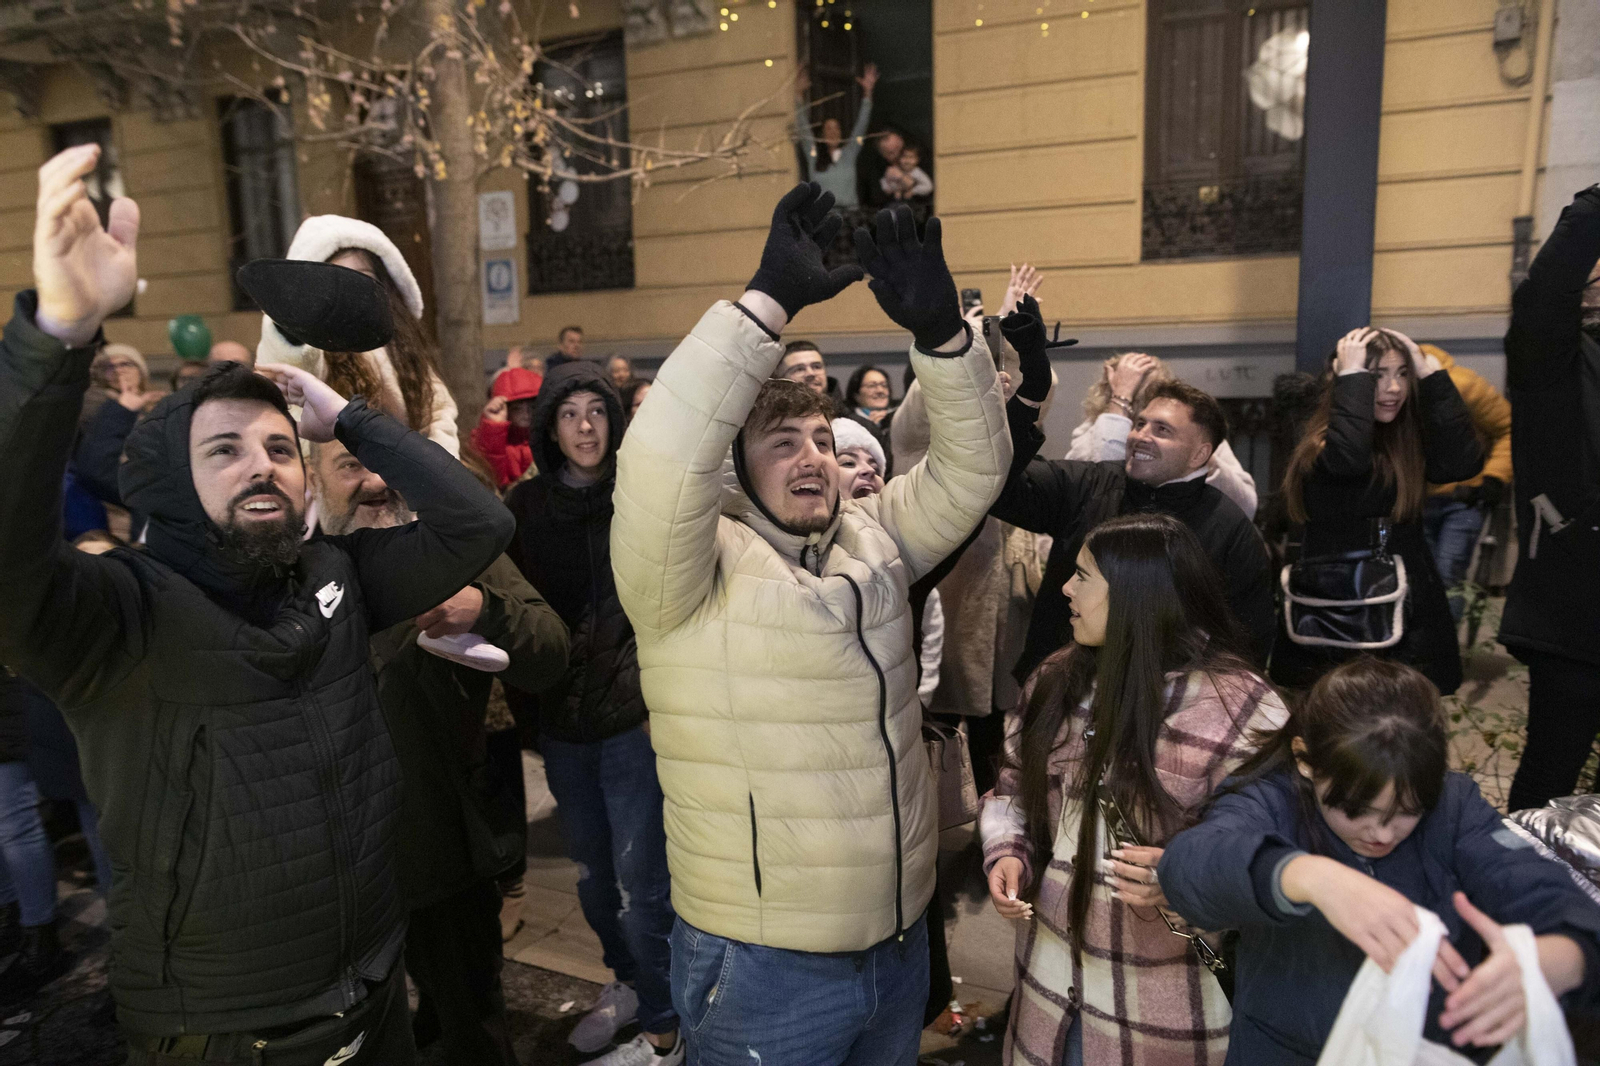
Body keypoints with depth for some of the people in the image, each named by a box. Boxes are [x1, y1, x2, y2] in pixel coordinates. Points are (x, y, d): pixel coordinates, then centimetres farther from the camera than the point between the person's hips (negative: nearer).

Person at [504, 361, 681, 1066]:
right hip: (562, 716, 5)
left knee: (640, 879, 1)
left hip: (634, 715, -4)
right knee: (592, 871, 19)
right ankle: (628, 980, 43)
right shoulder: (526, 504, 5)